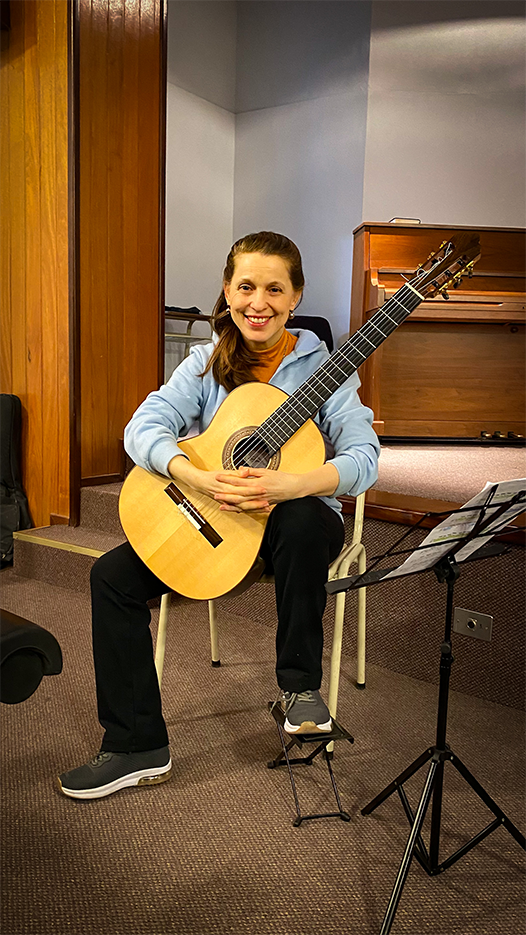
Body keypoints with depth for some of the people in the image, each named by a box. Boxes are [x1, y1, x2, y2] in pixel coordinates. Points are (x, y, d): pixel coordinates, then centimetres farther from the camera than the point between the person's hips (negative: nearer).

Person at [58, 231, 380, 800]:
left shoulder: (320, 367, -7)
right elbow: (143, 426, -13)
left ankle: (300, 685, -14)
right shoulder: (210, 363, 1)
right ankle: (137, 747, 0)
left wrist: (288, 485, -37)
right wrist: (198, 479, -32)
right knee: (112, 576, -13)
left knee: (304, 521, -39)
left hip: (295, 516, -3)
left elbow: (363, 458, -19)